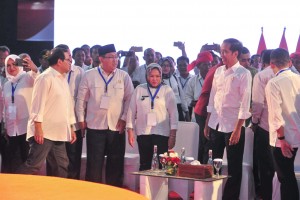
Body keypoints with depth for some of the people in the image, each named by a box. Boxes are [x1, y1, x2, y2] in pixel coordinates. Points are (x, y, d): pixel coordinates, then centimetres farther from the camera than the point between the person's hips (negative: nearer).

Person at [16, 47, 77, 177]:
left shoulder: (62, 79, 16)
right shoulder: (46, 78, -11)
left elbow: (68, 105, 19)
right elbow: (38, 104, -16)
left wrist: (71, 128, 18)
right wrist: (38, 128, -20)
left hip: (58, 133, 9)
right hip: (44, 132, -9)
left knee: (62, 167, 9)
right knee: (33, 166, -10)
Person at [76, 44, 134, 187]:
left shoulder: (124, 76, 3)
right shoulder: (89, 75, 1)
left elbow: (129, 99, 5)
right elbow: (81, 99, 6)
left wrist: (124, 118, -1)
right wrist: (81, 119, 4)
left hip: (117, 127, 1)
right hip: (95, 126, -1)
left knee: (116, 164, 5)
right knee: (94, 164, 2)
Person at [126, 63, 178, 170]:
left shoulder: (167, 90, 3)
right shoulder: (139, 89, 7)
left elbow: (173, 113, 0)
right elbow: (131, 111, 9)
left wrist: (173, 135, -4)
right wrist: (130, 131, 5)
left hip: (162, 134, -2)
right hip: (143, 133, 2)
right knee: (144, 164, 6)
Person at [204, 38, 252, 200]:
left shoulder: (243, 74, -9)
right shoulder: (219, 71, 9)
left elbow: (245, 104, -12)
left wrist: (237, 130, -16)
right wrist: (207, 124, 11)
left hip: (233, 126, -6)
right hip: (215, 124, 6)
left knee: (234, 169, 4)